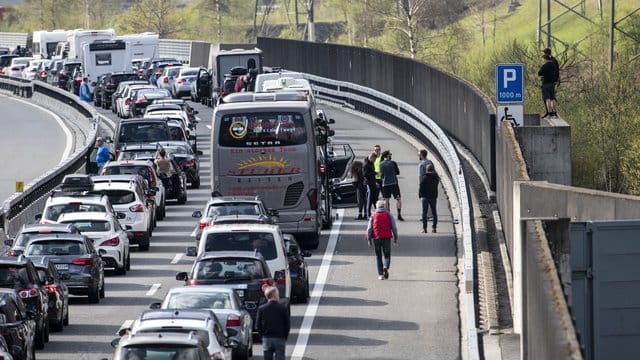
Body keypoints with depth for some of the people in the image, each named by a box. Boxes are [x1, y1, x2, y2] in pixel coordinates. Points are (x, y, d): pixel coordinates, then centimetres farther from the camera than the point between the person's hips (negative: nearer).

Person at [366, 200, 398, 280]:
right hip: (387, 237, 0)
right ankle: (386, 267, -20)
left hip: (376, 238, 0)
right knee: (387, 255, 9)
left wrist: (368, 239, 4)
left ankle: (380, 274, 5)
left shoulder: (373, 215, 3)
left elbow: (369, 228, -1)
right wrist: (395, 239, 8)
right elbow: (394, 227, 2)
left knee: (378, 256, 9)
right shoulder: (388, 215, 3)